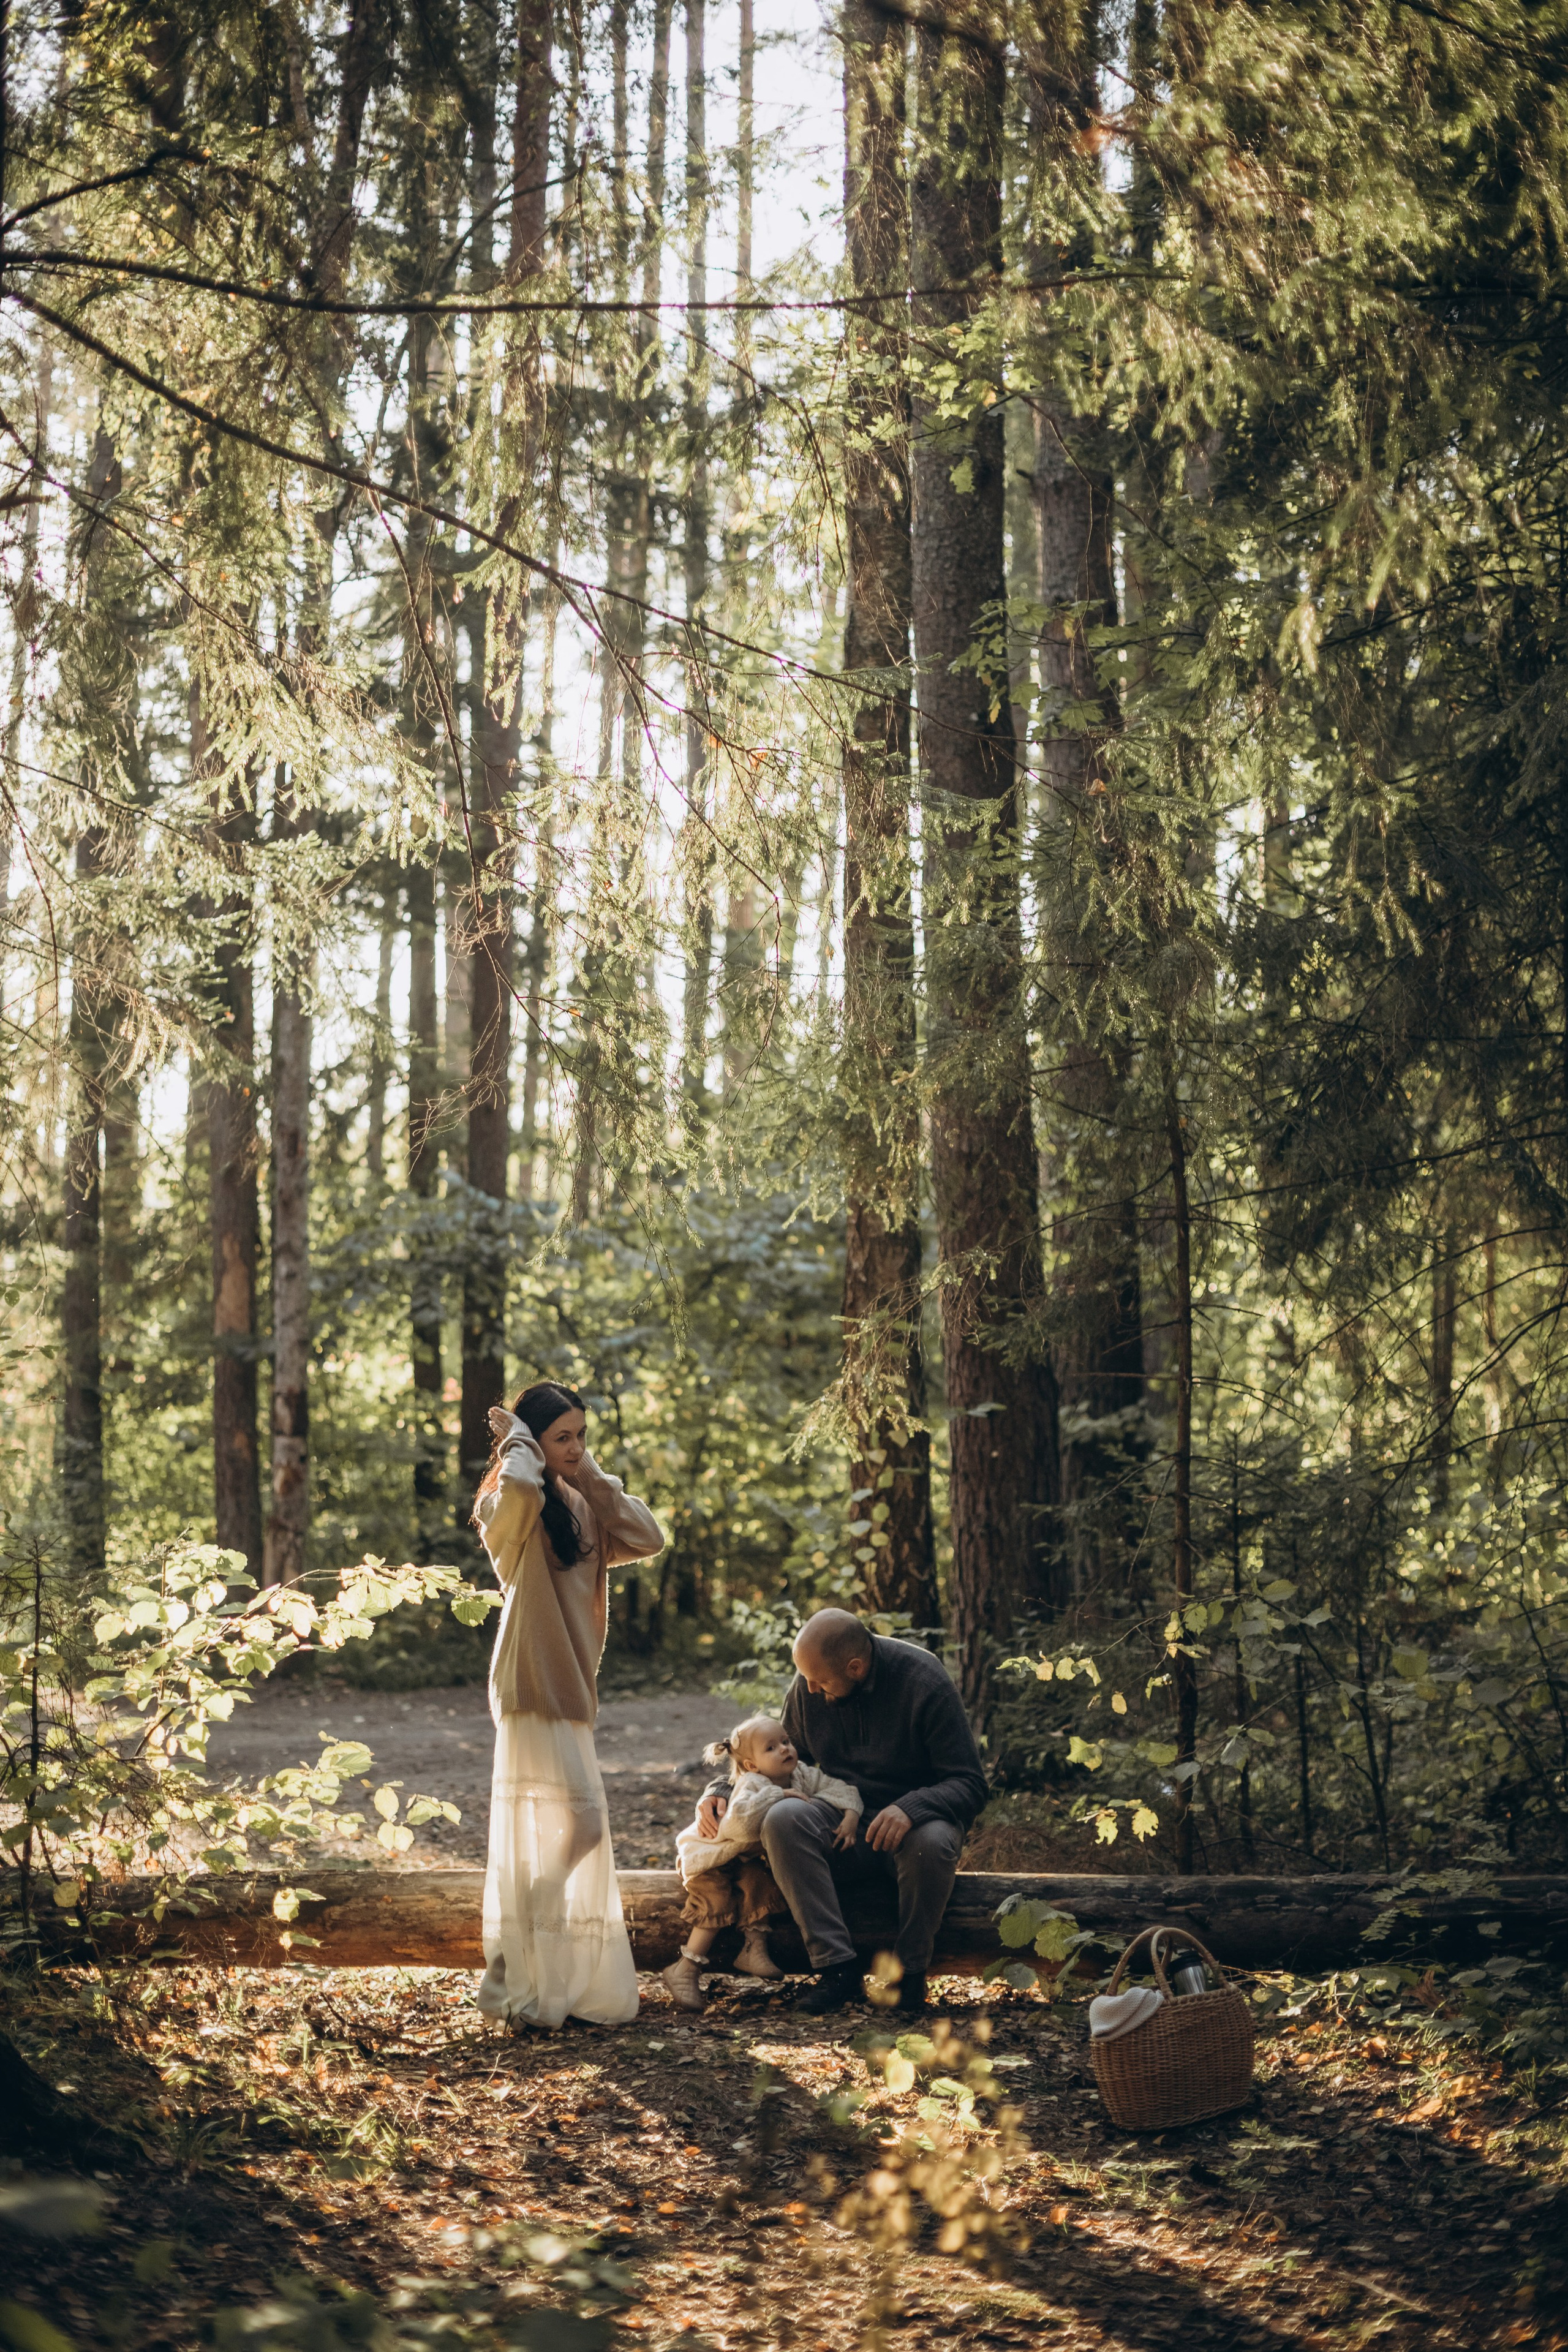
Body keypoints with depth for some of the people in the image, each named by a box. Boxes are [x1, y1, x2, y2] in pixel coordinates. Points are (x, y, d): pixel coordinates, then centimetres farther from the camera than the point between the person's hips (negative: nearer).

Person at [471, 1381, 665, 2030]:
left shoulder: (582, 1509, 15)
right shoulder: (508, 1506, -9)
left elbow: (646, 1539, 2)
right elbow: (520, 1487, -34)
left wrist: (594, 1477, 2)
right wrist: (516, 1439, -14)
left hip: (570, 1688, 8)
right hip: (532, 1687, -8)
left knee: (540, 1842, 11)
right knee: (580, 1824, -13)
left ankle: (518, 1974, 18)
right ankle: (512, 1976, -6)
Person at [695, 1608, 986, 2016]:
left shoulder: (925, 1682, -14)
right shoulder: (808, 1687, -1)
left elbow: (969, 1783, -14)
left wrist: (912, 1808, -35)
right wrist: (721, 1790, -4)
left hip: (911, 1823, -3)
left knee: (931, 1842, -39)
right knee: (783, 1818, -29)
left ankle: (910, 1971, -15)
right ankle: (838, 1967, -29)